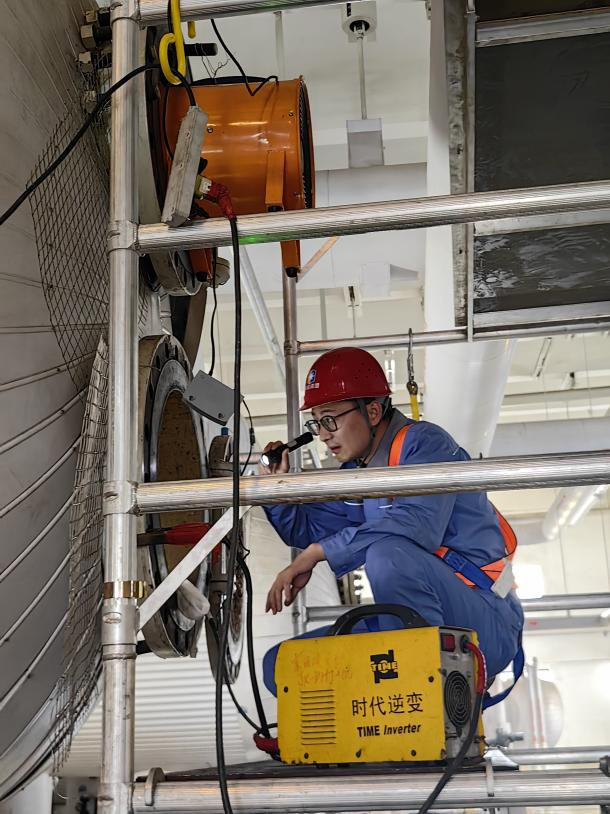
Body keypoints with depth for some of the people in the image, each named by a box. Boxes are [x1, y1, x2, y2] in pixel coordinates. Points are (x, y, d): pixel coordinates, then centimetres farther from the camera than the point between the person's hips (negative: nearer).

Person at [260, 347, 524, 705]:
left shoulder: (424, 442, -11)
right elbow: (307, 529, 24)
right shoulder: (355, 473, 14)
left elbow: (418, 524, -30)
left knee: (388, 552, -37)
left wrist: (318, 553, -27)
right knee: (280, 665, 0)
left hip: (486, 623, -7)